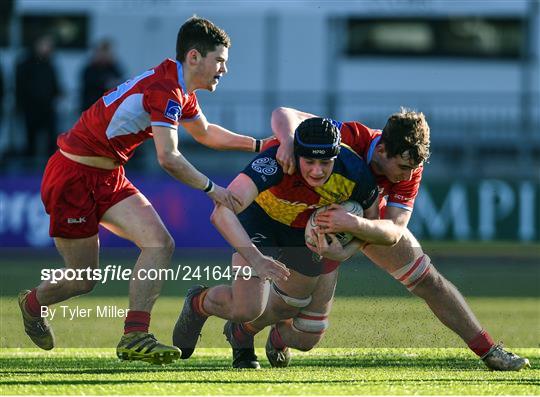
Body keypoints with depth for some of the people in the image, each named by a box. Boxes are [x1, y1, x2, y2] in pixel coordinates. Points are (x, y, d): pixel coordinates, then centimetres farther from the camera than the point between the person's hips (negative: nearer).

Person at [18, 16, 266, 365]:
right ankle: (32, 304, 32)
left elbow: (205, 132, 28)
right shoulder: (164, 88, -24)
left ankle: (134, 336, -14)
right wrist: (211, 189, -20)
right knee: (84, 280, 1)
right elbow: (168, 158, -30)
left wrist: (259, 145, 24)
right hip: (73, 177, -9)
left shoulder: (180, 91, 8)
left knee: (160, 244, -10)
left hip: (108, 178, 9)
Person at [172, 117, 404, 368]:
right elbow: (222, 213, -51)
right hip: (261, 218, -4)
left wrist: (357, 223, -36)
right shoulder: (275, 161, -42)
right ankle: (198, 303, 18)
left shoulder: (354, 172, -32)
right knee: (248, 308, -18)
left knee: (286, 310, 14)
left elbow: (391, 231, -15)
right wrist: (256, 259, -60)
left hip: (309, 231, 4)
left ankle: (240, 331, 50)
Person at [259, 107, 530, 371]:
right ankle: (278, 335, 30)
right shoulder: (352, 137, -37)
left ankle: (489, 352, 11)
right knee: (305, 338, -7)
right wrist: (288, 142, -58)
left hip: (371, 222, 4)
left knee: (429, 281, -1)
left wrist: (352, 224, -52)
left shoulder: (410, 171, -25)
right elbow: (283, 114, -36)